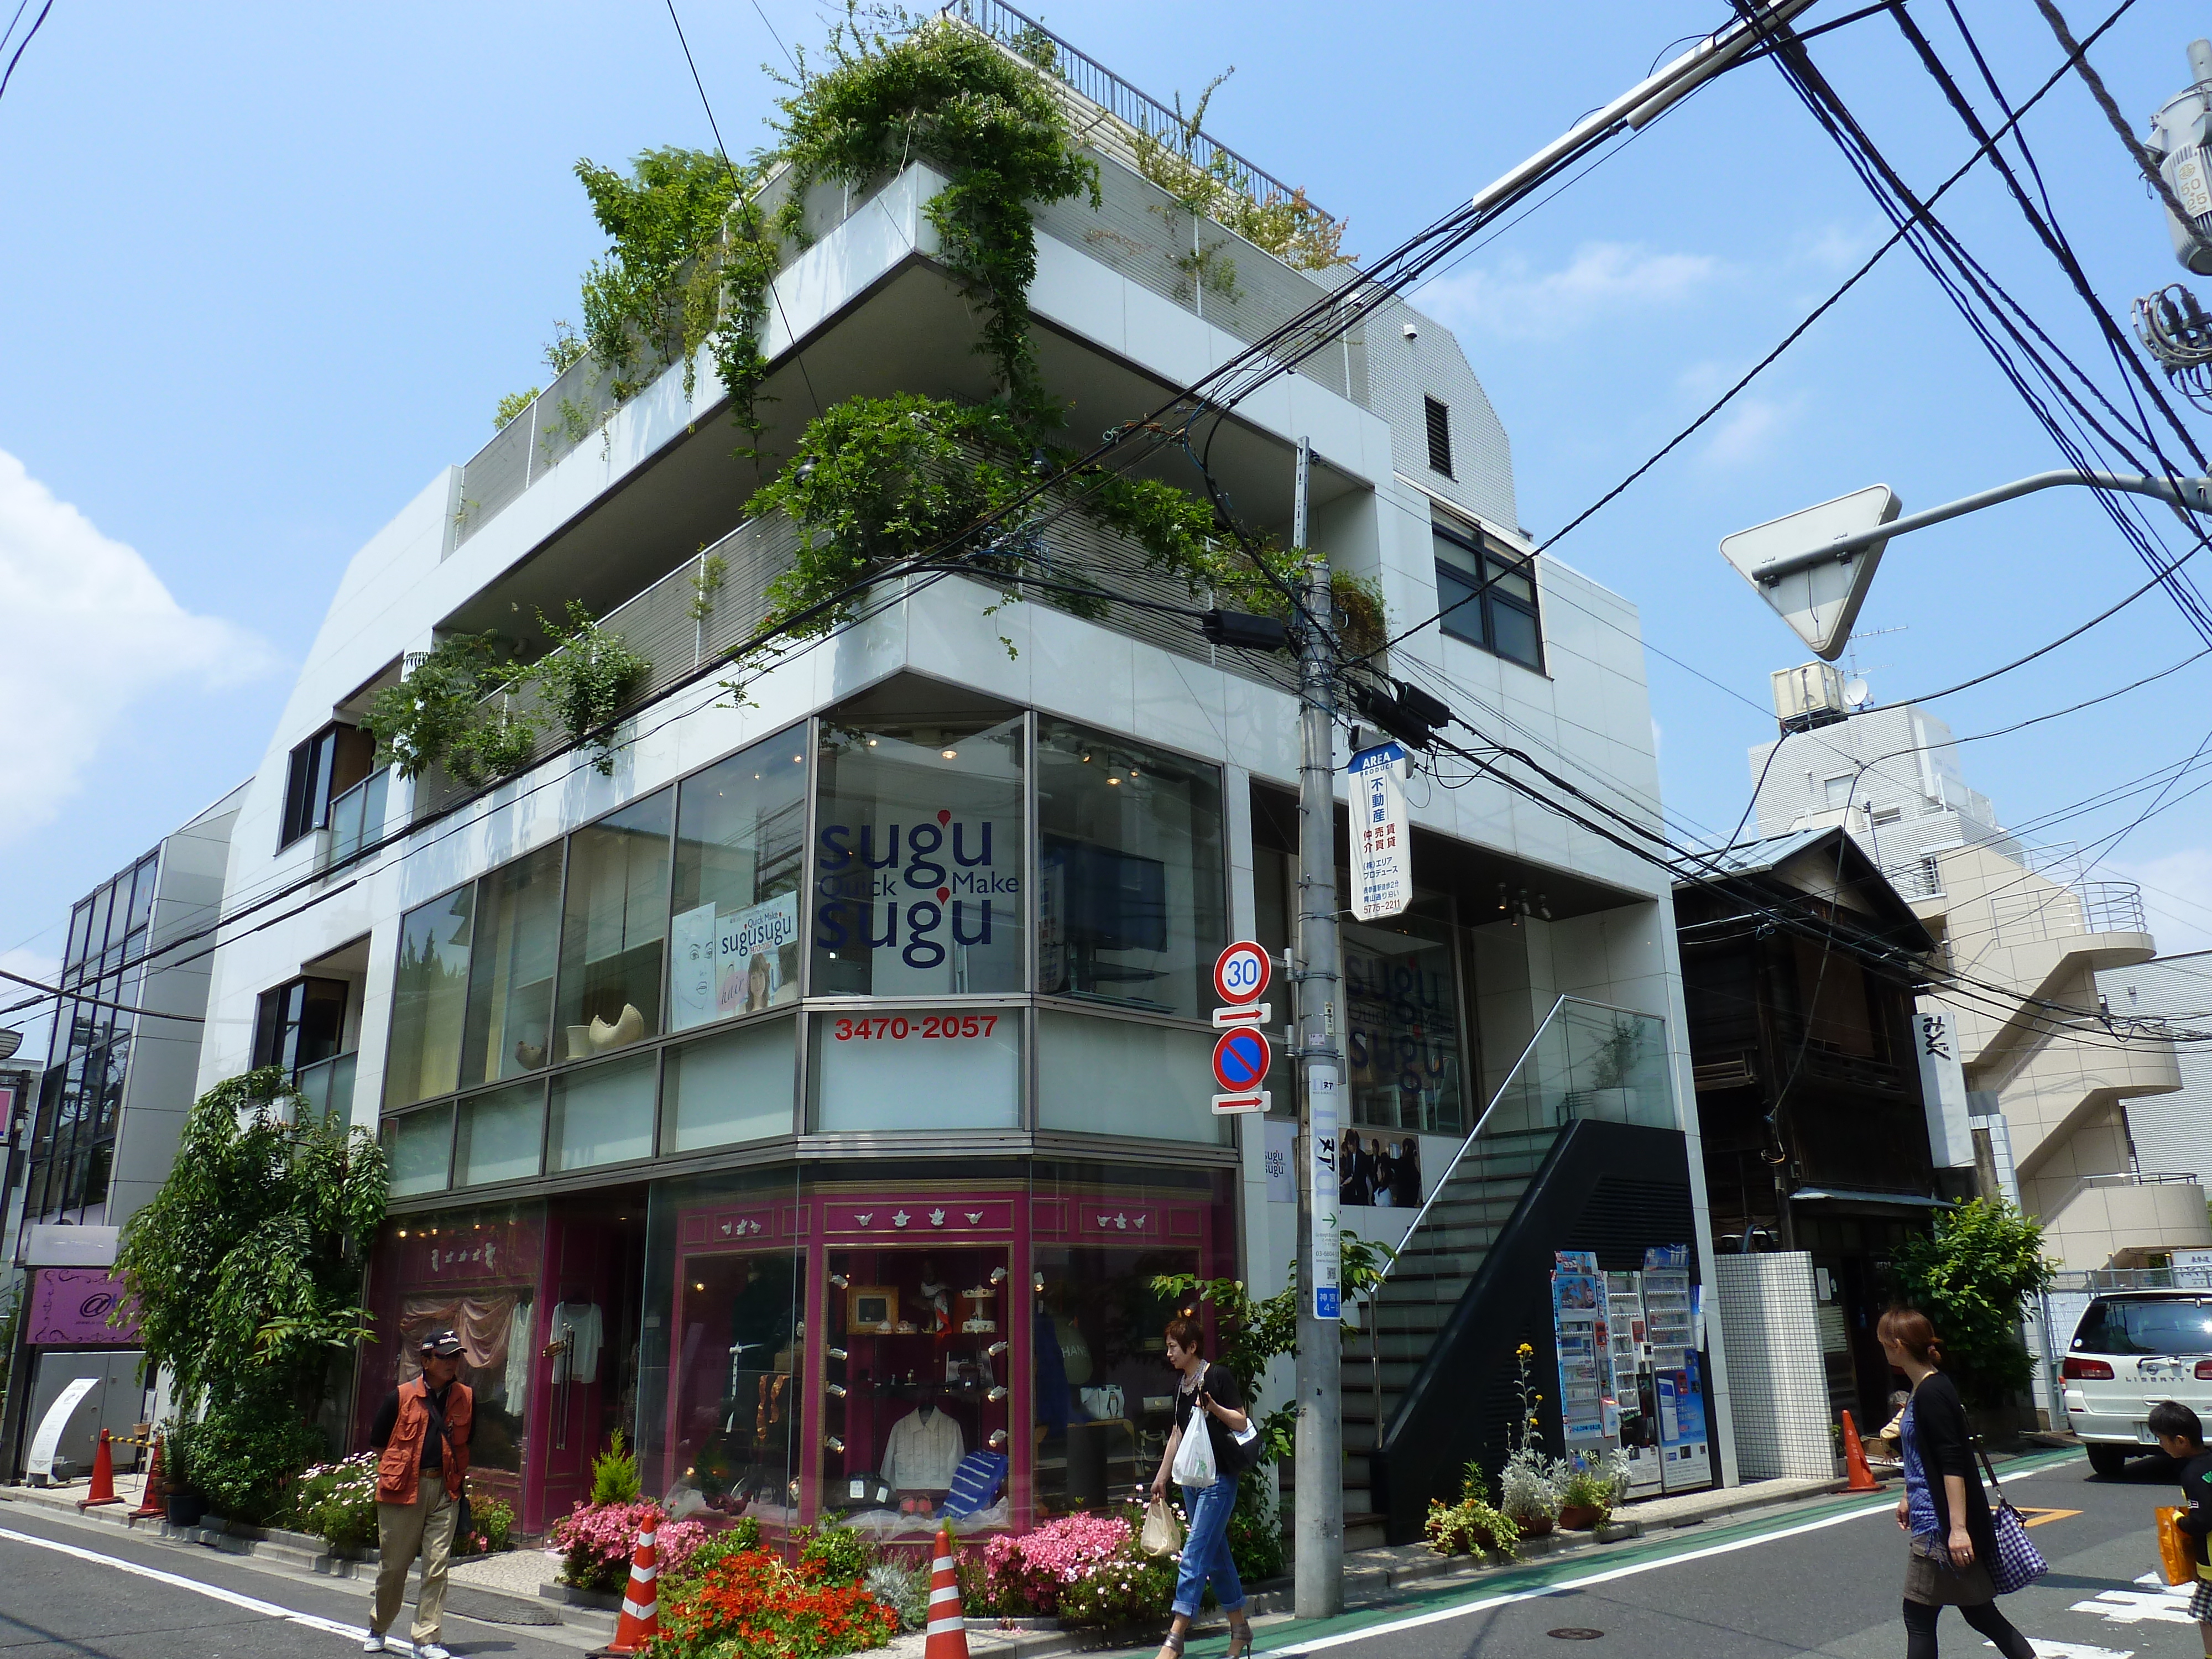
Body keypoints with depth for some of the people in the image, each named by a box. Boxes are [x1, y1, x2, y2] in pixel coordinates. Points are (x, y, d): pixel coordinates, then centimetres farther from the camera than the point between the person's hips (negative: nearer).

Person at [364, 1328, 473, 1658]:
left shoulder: (467, 1399, 4)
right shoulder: (401, 1397, -4)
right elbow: (377, 1441, 6)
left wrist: (456, 1473, 10)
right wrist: (405, 1464, 5)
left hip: (445, 1490, 2)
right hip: (402, 1489, -2)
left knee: (437, 1565, -1)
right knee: (393, 1564, 10)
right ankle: (377, 1630, 33)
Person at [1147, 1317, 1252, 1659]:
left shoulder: (1219, 1376, -10)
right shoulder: (1182, 1386, 13)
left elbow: (1241, 1423, -10)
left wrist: (1215, 1409, -26)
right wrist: (1162, 1476, 21)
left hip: (1218, 1478, -8)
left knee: (1195, 1554, -10)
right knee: (1216, 1555, 13)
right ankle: (1240, 1627, 23)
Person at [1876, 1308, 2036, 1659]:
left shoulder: (1932, 1393, -19)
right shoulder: (1922, 1391, 10)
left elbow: (1953, 1465, -22)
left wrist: (1958, 1528, -23)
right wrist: (1908, 1497, 30)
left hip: (1940, 1527, -9)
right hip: (1933, 1521, 9)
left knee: (1918, 1618, -1)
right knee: (1980, 1613, 14)